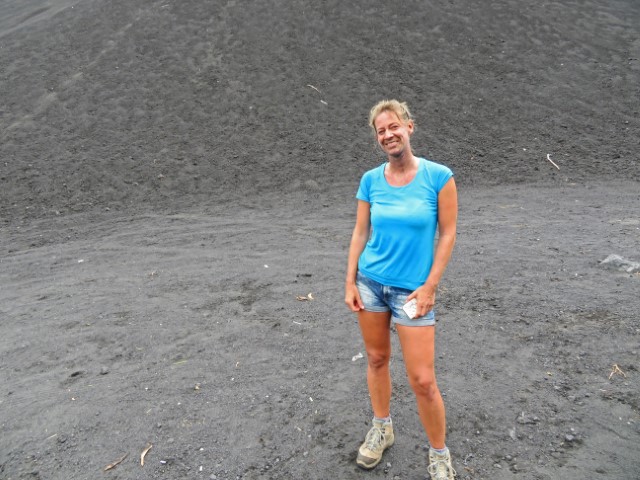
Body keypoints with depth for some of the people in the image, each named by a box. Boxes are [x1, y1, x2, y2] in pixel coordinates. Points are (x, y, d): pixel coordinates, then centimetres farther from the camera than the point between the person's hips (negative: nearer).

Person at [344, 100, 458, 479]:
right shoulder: (371, 180, -1)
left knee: (422, 380, -1)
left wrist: (430, 286, -11)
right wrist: (350, 282, 1)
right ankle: (382, 429, 40)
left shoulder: (438, 176, -10)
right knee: (377, 359, 16)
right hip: (370, 282, 4)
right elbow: (360, 233, 6)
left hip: (413, 288, -3)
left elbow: (448, 233, -7)